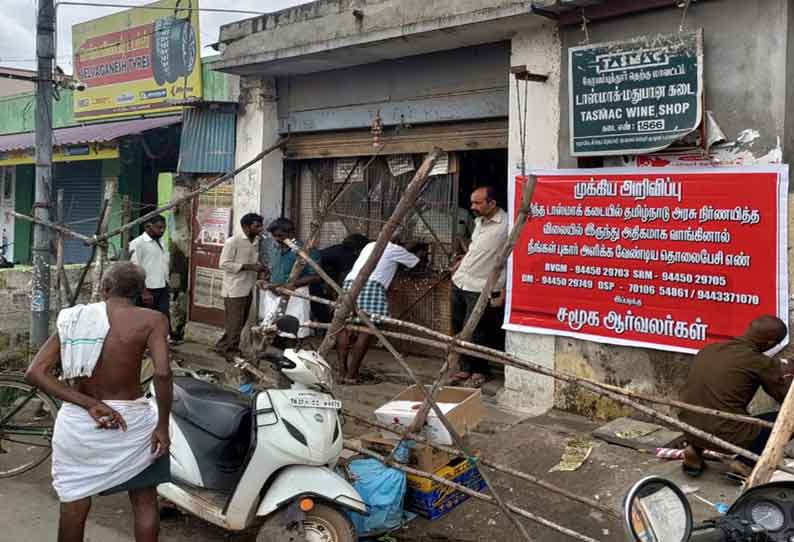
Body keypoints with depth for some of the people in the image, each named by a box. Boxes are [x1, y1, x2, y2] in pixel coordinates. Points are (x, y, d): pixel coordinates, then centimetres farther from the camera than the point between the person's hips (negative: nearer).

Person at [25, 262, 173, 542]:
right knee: (145, 500, 19)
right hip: (130, 422, -3)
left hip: (76, 424, 3)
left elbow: (34, 372, -9)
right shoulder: (151, 320, -11)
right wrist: (162, 427, -14)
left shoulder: (72, 318, 0)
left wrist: (89, 403, -14)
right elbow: (162, 373, -24)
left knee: (74, 505, 22)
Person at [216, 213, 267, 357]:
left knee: (241, 322, 14)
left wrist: (260, 268, -2)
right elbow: (224, 264, -18)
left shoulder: (256, 241, 9)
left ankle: (224, 346, 27)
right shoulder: (233, 241, -15)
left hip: (248, 288, 8)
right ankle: (231, 351, 12)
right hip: (235, 289, -8)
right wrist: (249, 267, -23)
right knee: (234, 323, -1)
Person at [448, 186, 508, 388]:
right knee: (458, 330, 13)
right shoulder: (479, 221, 9)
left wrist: (503, 291, -17)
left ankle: (479, 372, 16)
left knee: (473, 333, -4)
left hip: (481, 289, -8)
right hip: (459, 282, 8)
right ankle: (466, 369, 27)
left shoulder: (506, 225, -17)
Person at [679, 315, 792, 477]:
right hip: (727, 437, -6)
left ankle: (695, 450, 18)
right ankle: (745, 462, 1)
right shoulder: (761, 363, -9)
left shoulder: (709, 349, 8)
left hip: (690, 430, 6)